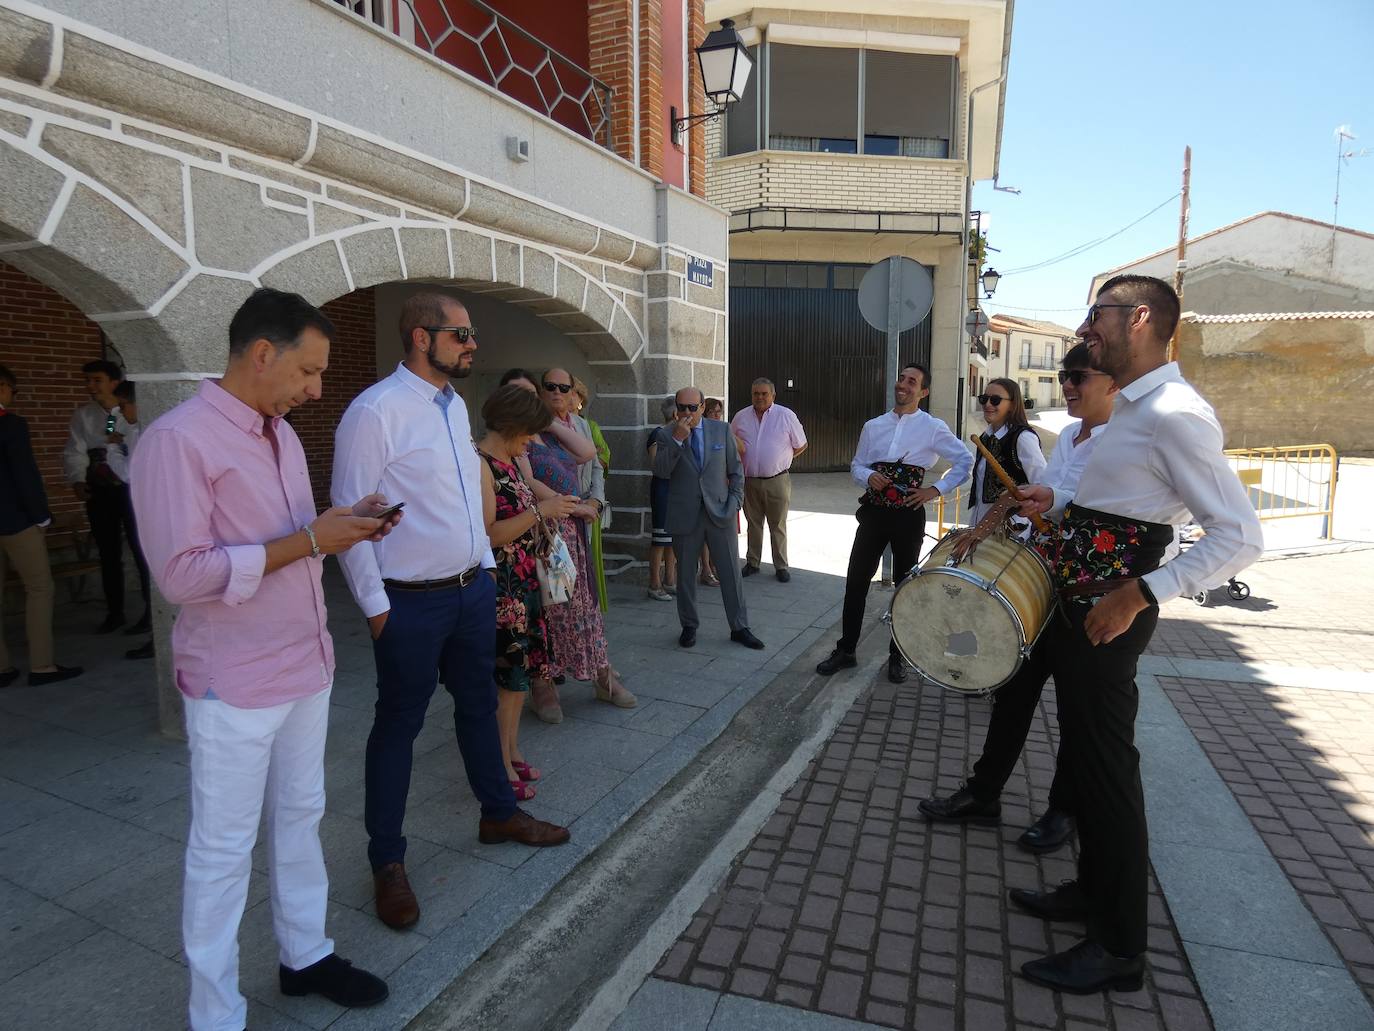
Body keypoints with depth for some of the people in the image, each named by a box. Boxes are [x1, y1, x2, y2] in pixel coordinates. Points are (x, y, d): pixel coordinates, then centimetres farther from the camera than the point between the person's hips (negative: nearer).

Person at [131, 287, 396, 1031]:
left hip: (305, 666, 8)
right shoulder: (177, 440, -17)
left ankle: (306, 955, 39)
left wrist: (343, 526, -2)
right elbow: (182, 574, -23)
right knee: (223, 849, 8)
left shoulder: (282, 435, 9)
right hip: (234, 685, -8)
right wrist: (308, 540, -24)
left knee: (300, 818, 20)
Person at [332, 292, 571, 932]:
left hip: (474, 588, 8)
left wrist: (486, 564, 14)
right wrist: (376, 607, -13)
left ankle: (498, 813, 42)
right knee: (399, 725, 8)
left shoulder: (455, 405, 8)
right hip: (412, 603, -8)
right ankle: (387, 861, 27)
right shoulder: (374, 412, -17)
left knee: (479, 705, 21)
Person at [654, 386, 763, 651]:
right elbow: (661, 471, -13)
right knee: (685, 573, 10)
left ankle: (739, 628, 16)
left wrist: (735, 501, -2)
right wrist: (677, 439, -21)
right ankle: (688, 626, 26)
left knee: (731, 572, 4)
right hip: (684, 516, 0)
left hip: (719, 512, 1)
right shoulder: (668, 435, -1)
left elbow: (735, 469, 7)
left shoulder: (722, 430, 2)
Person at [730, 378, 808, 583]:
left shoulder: (786, 416, -4)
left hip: (777, 480, -2)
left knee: (778, 526, 6)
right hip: (749, 481, 3)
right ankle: (752, 562, 25)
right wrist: (740, 463, 7)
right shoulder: (741, 417, 4)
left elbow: (801, 445, 5)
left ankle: (781, 566, 15)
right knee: (753, 524, 13)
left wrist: (781, 459, 5)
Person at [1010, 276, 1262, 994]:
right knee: (1080, 758, 21)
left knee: (1105, 770, 2)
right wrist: (1059, 502, 12)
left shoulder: (1173, 413, -19)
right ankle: (1094, 890, 41)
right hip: (1079, 606, 10)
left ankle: (1119, 949, 20)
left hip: (1110, 615, -10)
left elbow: (1240, 536, -23)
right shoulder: (1132, 408, 12)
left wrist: (1141, 593, -27)